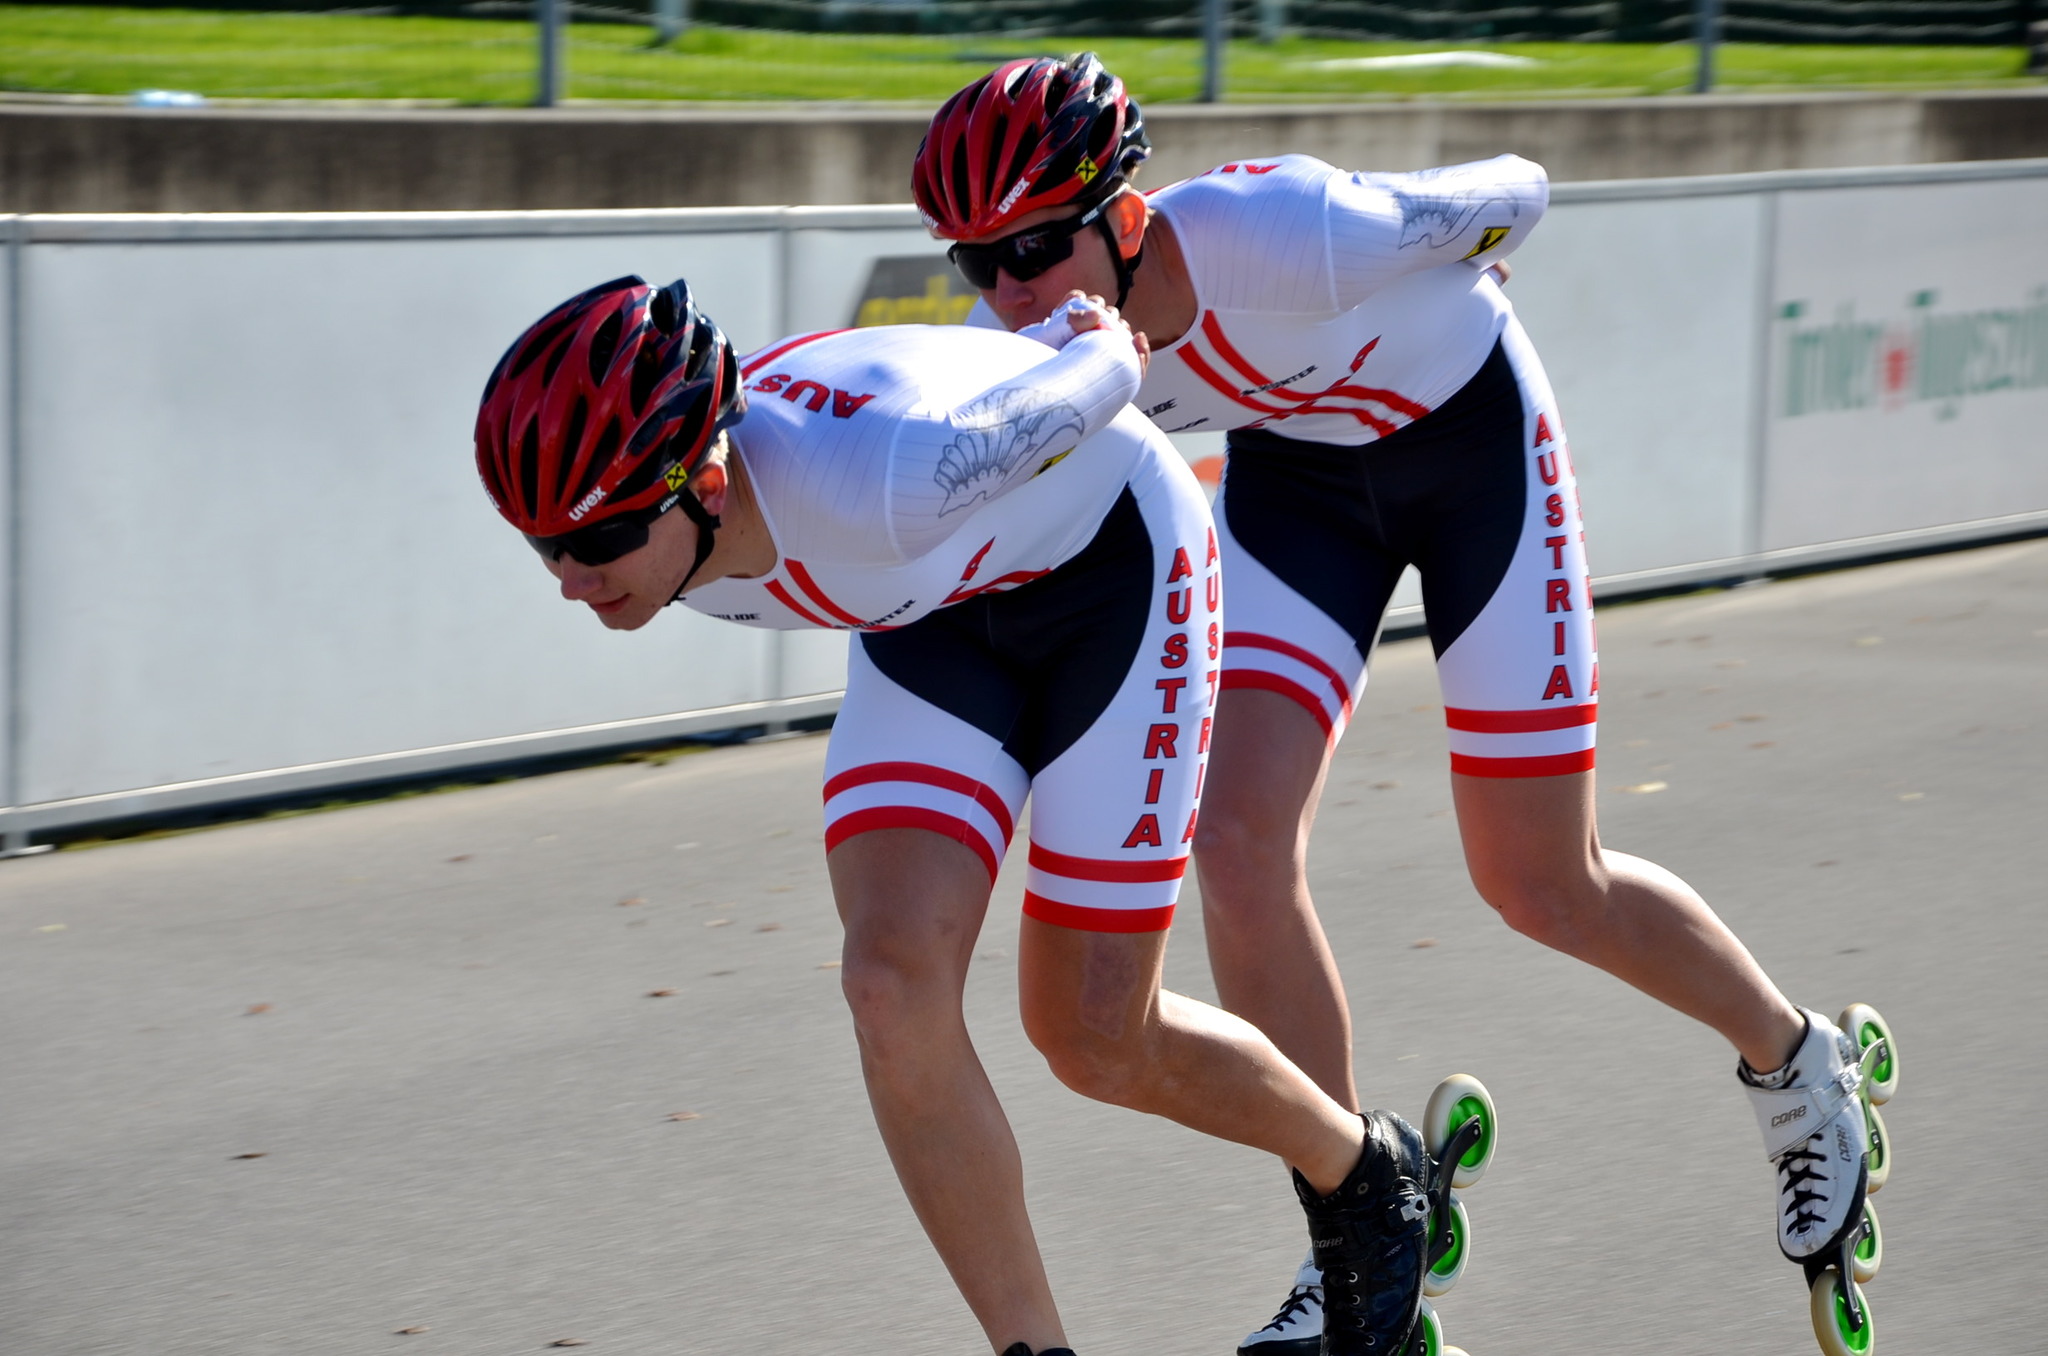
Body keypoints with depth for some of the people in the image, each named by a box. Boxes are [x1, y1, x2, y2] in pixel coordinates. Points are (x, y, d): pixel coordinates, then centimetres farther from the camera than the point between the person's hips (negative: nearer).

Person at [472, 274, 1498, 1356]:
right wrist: (1059, 329, 9)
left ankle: (1366, 1173, 28)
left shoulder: (870, 481, -43)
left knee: (1093, 1039, -2)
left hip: (1113, 564, -6)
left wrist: (1099, 343, -1)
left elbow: (1105, 373, -22)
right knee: (894, 986, -14)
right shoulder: (641, 521, -20)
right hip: (940, 612, 6)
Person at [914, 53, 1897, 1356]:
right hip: (1297, 466, 5)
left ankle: (1803, 1066, 31)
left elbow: (1517, 194, -18)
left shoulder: (1280, 233, -38)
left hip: (1473, 437, -5)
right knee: (1239, 850, -12)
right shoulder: (1044, 338, -23)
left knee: (1544, 887, 1)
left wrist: (1438, 295, 1)